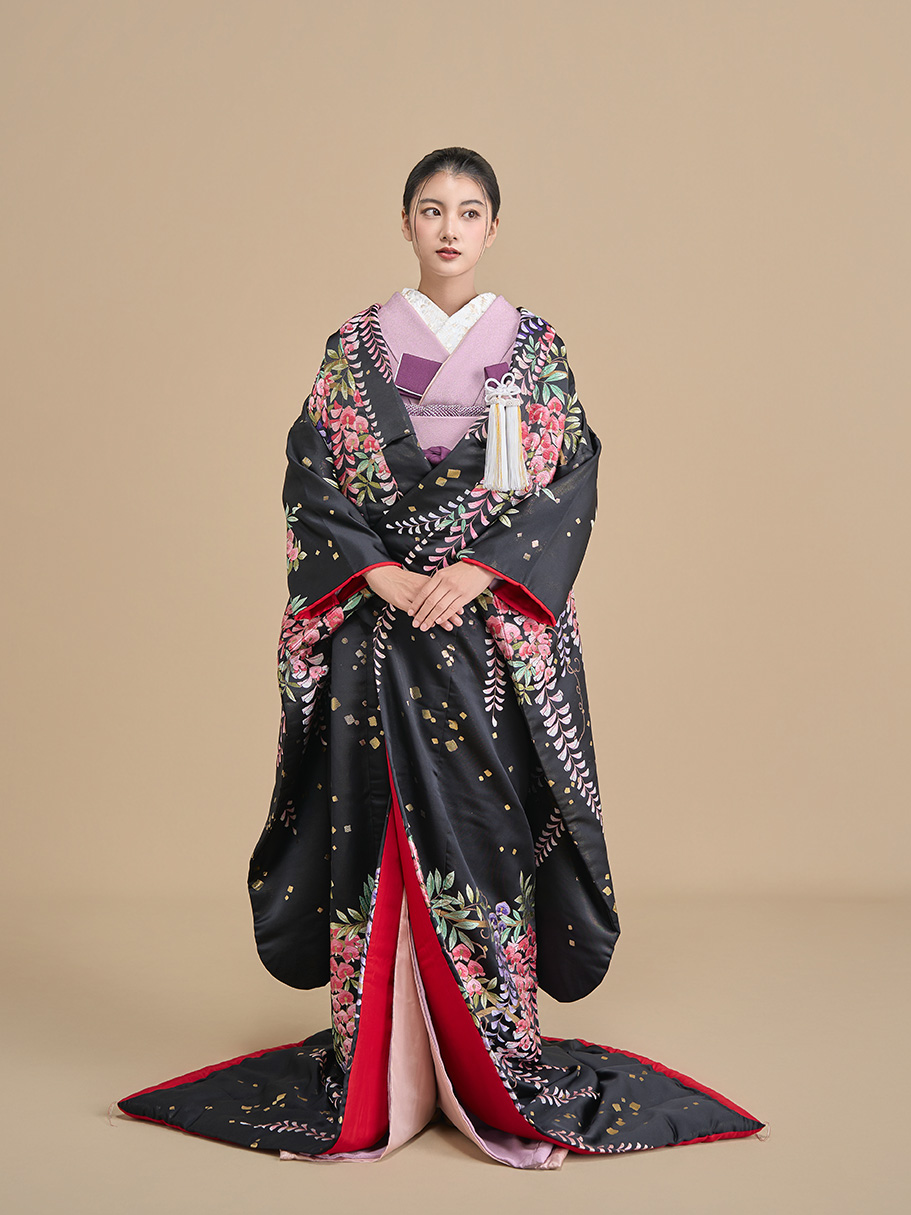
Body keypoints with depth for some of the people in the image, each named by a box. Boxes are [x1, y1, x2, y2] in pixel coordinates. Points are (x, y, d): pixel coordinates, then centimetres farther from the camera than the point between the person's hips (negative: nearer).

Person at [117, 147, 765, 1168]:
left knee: (487, 833, -2)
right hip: (378, 628, 1)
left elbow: (570, 486, 0)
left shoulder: (535, 347, 7)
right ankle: (378, 1077, 10)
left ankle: (501, 1082, 9)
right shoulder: (354, 346, 8)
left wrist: (480, 570, -13)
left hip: (499, 629, 0)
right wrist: (381, 574, -12)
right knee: (375, 835, 0)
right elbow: (312, 482, 3)